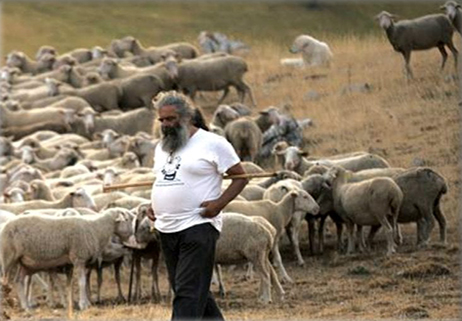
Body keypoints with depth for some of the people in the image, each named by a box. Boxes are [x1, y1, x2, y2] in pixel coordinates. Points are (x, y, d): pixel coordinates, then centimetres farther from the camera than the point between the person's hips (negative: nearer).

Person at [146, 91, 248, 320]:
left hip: (197, 226, -8)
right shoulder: (162, 148, 16)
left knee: (188, 293, -12)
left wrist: (219, 203, -18)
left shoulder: (212, 144, -6)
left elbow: (240, 177, -4)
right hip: (166, 229, 8)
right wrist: (154, 207, 11)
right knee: (191, 289, 14)